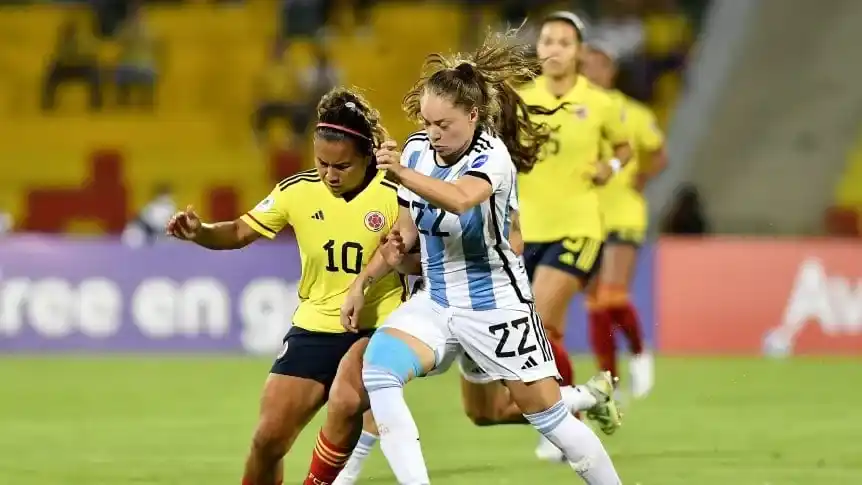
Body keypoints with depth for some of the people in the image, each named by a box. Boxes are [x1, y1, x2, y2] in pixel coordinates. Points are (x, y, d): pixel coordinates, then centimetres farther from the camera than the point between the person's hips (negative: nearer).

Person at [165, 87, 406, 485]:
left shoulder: (392, 195, -13)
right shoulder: (298, 191, -4)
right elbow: (240, 232, 5)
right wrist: (199, 232, -14)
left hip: (376, 330, -4)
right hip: (314, 328, 4)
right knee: (269, 440, -1)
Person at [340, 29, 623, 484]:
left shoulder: (492, 156, -19)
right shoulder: (417, 150, -1)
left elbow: (459, 199, -43)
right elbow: (405, 234, 12)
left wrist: (402, 174, -57)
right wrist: (361, 283, 4)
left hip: (496, 306, -5)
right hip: (436, 303, 5)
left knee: (548, 416, 0)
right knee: (378, 365, -22)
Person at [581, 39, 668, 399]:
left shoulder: (632, 115, -4)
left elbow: (658, 156, 10)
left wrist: (639, 180, -7)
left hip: (622, 216, -3)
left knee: (612, 298, -19)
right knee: (596, 310, 6)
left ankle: (639, 353, 9)